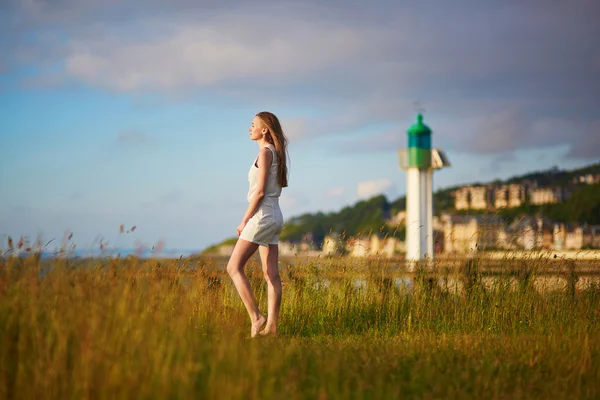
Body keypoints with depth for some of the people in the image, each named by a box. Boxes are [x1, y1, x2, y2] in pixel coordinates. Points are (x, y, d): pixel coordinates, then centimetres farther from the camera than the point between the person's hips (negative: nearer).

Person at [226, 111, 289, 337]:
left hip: (262, 216, -10)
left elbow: (260, 191, -17)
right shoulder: (277, 154, 16)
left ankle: (256, 317, -12)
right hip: (275, 216, 10)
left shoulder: (265, 152, -11)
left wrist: (245, 220, -11)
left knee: (234, 268, -7)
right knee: (271, 274, 4)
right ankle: (271, 325, 1)